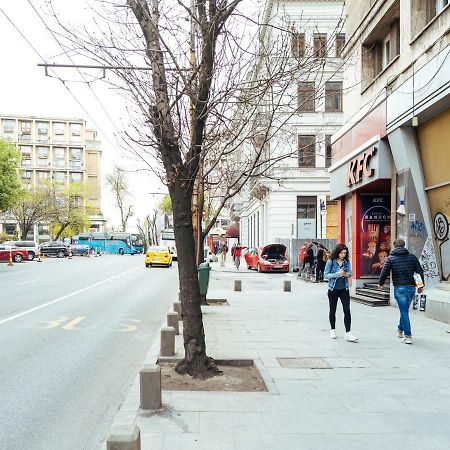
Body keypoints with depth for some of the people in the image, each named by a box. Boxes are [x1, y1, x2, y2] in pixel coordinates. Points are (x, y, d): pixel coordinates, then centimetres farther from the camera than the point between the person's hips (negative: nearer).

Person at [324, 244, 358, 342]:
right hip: (333, 289, -2)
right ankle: (332, 330, 28)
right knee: (332, 310, 12)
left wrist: (348, 274, -13)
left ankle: (348, 333, -6)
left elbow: (350, 273, 11)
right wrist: (337, 274, -23)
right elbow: (325, 275, -10)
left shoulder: (347, 262, 2)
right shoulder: (330, 262, -8)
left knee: (347, 310, -7)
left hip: (344, 289, 2)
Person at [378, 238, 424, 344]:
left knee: (404, 312, 0)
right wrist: (421, 285, 15)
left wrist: (380, 284, 13)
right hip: (411, 287, 4)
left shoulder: (390, 258, -2)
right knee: (405, 310, 20)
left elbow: (384, 272, -3)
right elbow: (420, 271, 5)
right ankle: (400, 330, 36)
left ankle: (408, 336, -4)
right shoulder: (412, 257, 5)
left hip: (399, 288, -4)